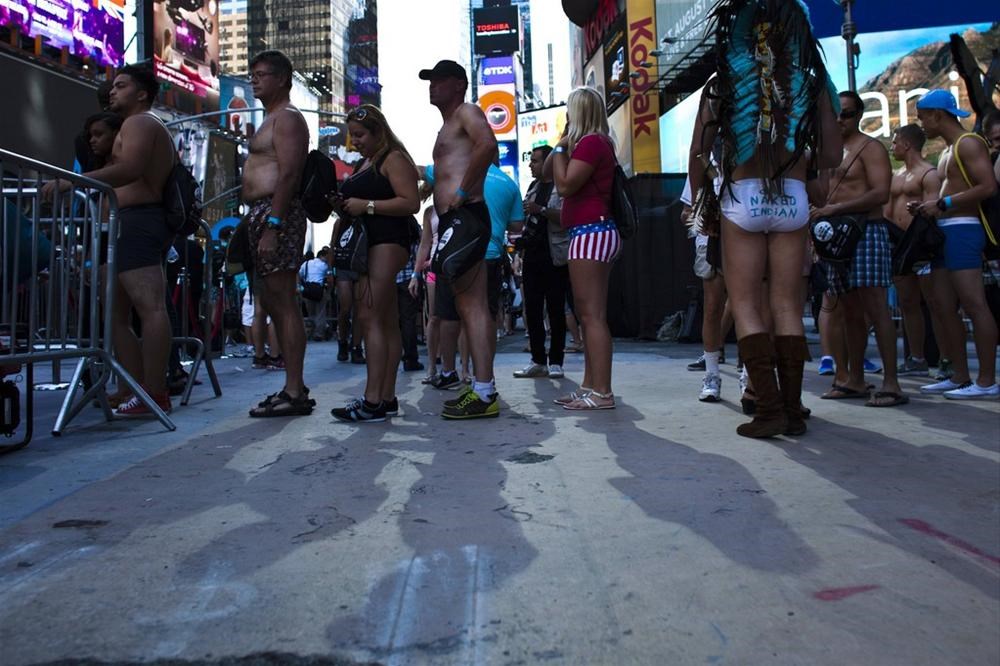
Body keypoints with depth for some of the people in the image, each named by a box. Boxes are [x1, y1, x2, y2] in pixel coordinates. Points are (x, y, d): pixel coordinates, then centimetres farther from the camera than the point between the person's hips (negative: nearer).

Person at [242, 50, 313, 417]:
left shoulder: (287, 117, -5)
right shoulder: (272, 119, 27)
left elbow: (288, 175, -17)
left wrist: (271, 227, -24)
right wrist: (259, 226, 20)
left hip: (276, 214, -11)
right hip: (262, 215, 11)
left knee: (284, 304, -12)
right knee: (274, 303, 10)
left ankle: (294, 393, -10)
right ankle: (293, 387, 16)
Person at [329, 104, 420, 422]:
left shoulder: (393, 159, -3)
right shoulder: (363, 164, 25)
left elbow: (411, 203, -15)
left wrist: (366, 205, -16)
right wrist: (343, 206, 13)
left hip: (388, 241, -10)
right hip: (365, 243, 10)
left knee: (370, 316, -18)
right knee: (387, 322, 6)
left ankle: (373, 400, -20)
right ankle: (387, 398, 7)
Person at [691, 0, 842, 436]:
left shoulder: (723, 83, 3)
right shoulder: (810, 83, 7)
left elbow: (698, 157, -1)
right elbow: (831, 155, 6)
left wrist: (700, 205, 12)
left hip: (742, 199, -2)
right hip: (793, 200, 2)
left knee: (745, 305, 2)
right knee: (787, 306, 6)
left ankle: (769, 408, -6)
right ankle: (792, 408, 9)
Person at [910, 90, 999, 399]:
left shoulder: (969, 143, -6)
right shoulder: (947, 152, 24)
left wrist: (942, 204, -16)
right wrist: (927, 207, 12)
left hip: (962, 230, -10)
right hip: (944, 232, 10)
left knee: (974, 305, -11)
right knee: (945, 307, 7)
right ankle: (959, 377, 12)